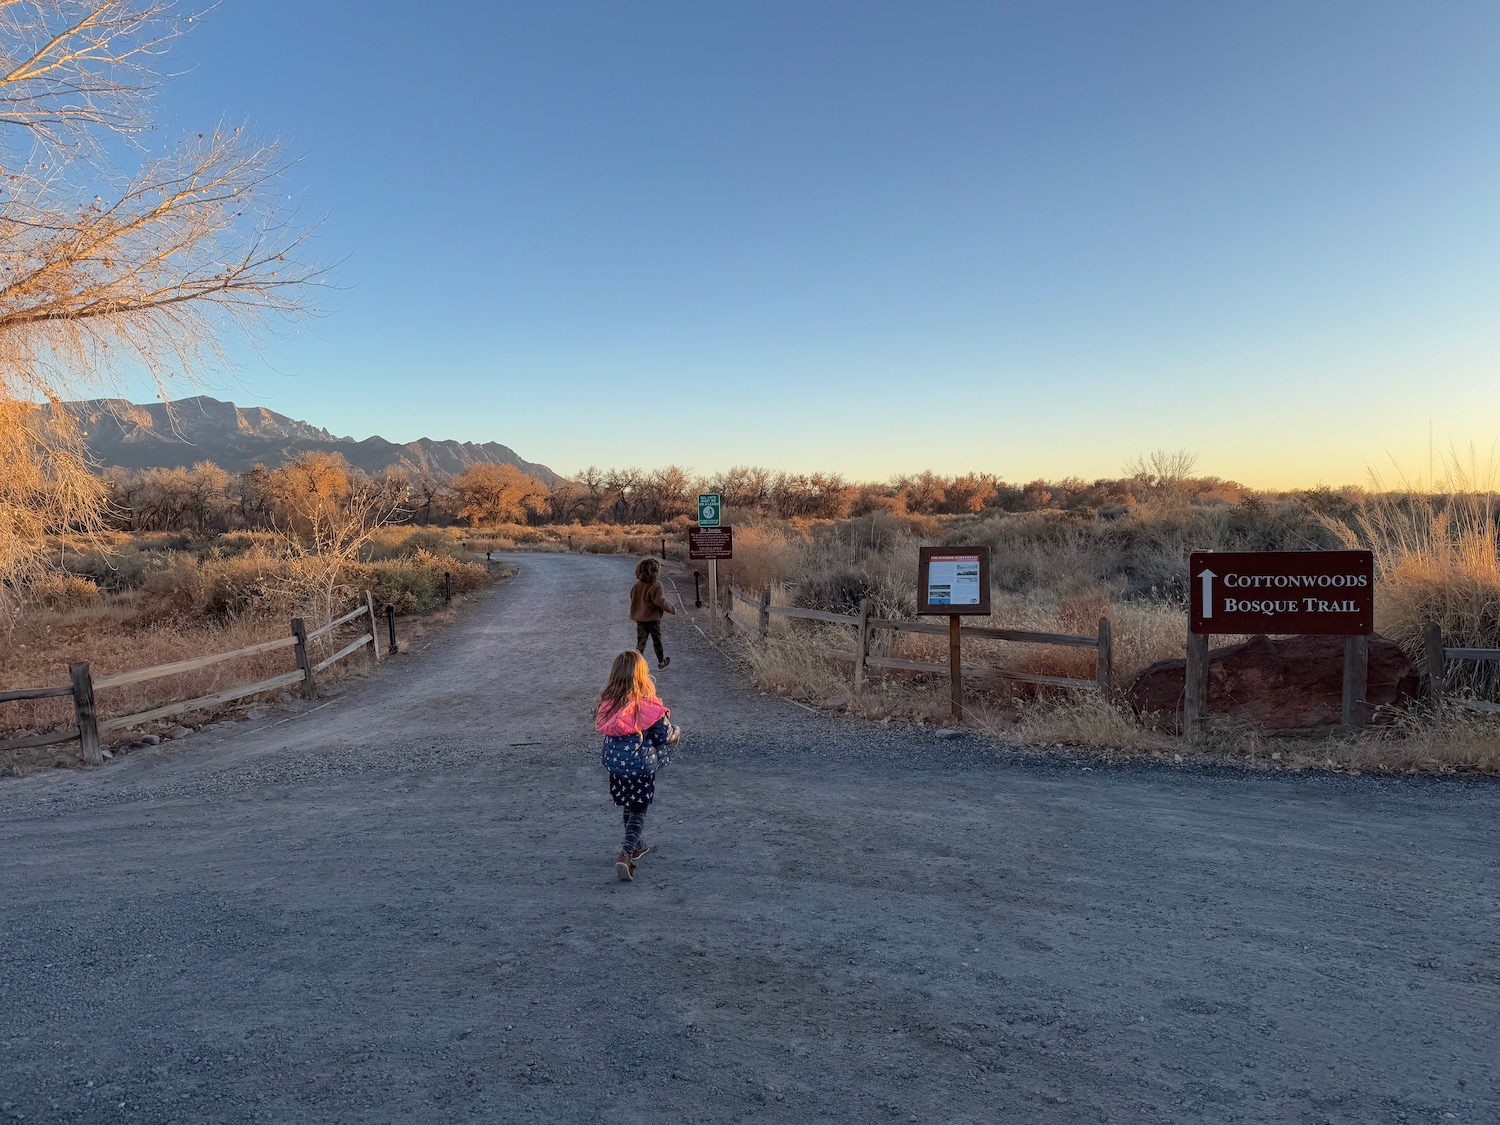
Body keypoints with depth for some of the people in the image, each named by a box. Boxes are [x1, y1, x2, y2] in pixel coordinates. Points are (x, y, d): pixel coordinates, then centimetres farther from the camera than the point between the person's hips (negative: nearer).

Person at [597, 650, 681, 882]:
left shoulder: (607, 702, -8)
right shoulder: (647, 704, -20)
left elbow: (601, 728, 6)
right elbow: (665, 735, -14)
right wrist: (676, 733, 8)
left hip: (616, 765, 5)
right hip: (641, 766, -4)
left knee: (629, 807, 24)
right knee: (638, 811, 7)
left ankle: (635, 845, 42)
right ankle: (626, 854, -10)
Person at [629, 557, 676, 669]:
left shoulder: (636, 586, 0)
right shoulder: (656, 585, -20)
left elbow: (633, 599, 10)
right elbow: (661, 601, -27)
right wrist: (672, 609, -14)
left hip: (639, 619, 4)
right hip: (653, 619, -4)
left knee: (640, 642, 7)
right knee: (657, 641, 15)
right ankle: (661, 662, 30)